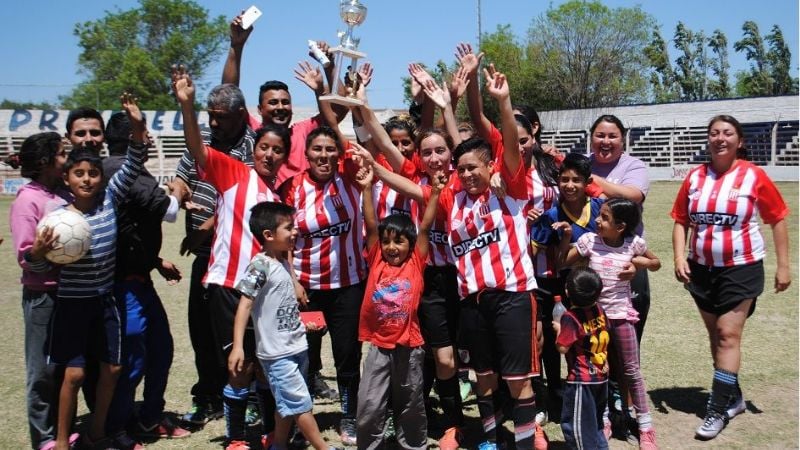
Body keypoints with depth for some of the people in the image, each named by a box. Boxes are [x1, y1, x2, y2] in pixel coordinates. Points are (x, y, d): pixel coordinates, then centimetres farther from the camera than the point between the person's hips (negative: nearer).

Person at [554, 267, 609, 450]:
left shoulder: (570, 317, -20)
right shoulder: (599, 310, -1)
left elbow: (562, 348, -22)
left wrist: (558, 330, -6)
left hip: (581, 381, -7)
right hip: (602, 377, 7)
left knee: (574, 423, 4)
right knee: (595, 420, 23)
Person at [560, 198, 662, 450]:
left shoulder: (634, 243, -7)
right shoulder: (589, 240, -8)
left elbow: (656, 264, 9)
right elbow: (564, 262, -1)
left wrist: (638, 262, -11)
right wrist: (566, 237, -12)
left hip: (621, 314, -1)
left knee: (631, 372, 6)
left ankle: (645, 425, 17)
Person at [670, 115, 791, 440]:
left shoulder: (753, 176, -9)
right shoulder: (695, 177, 0)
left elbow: (778, 219, -3)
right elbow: (681, 221, 5)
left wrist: (783, 265, -4)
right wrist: (679, 257, -9)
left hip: (741, 268, -4)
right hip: (701, 269, 4)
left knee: (728, 336, -7)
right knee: (716, 336, 14)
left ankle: (718, 410, 0)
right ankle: (733, 397, 31)